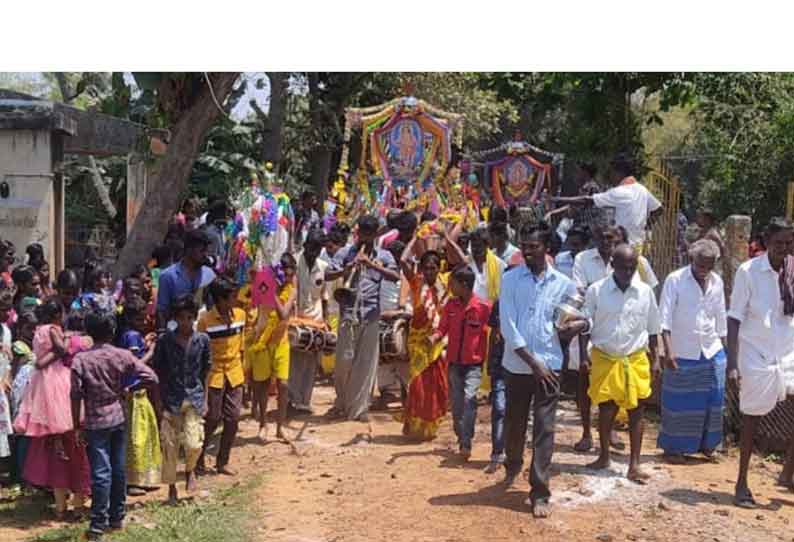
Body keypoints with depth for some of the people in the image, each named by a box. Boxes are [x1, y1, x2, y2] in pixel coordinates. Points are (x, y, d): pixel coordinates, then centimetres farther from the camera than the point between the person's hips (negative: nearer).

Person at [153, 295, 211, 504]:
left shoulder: (202, 340, 0)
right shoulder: (164, 341, -5)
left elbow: (206, 370, 8)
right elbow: (157, 371, 1)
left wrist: (204, 399, 7)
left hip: (194, 397, 1)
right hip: (170, 399, 0)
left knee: (193, 444, -9)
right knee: (169, 445, 4)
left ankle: (190, 470, 23)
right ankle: (171, 487, 20)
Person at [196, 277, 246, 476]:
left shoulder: (240, 314, 2)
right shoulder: (206, 320, -15)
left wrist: (242, 369, 13)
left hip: (235, 375, 5)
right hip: (214, 375, -5)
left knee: (233, 419, 6)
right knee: (212, 419, 1)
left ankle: (222, 462, 18)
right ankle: (198, 459, 20)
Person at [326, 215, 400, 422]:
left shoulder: (383, 255, 10)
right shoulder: (345, 253, 8)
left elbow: (396, 276, -7)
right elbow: (327, 275, 0)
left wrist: (372, 264, -17)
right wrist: (345, 270, -19)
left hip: (371, 314, 1)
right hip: (349, 313, -1)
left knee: (366, 363, 2)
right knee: (344, 359, -1)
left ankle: (359, 408, 10)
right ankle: (341, 402, 22)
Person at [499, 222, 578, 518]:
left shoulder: (564, 284, 1)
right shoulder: (510, 279, -3)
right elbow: (507, 326, -9)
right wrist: (533, 362, -13)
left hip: (549, 365, 0)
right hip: (517, 365, 1)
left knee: (544, 429, -3)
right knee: (514, 423, 15)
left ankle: (539, 493, 2)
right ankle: (513, 466, 43)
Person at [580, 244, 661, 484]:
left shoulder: (645, 292, -1)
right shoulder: (596, 291, -6)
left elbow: (652, 329, 8)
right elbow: (586, 325, 0)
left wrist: (654, 359, 9)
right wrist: (584, 354, -6)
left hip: (636, 360, 1)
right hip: (605, 359, -1)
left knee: (636, 411, 2)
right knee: (605, 409, 8)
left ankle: (634, 464, 9)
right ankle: (604, 457, 26)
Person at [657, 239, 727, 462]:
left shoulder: (717, 282, 4)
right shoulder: (675, 280, -11)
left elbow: (720, 318, 13)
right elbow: (665, 317, -15)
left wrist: (723, 346, 14)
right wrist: (668, 351, -22)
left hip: (712, 352, 5)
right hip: (682, 353, -4)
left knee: (712, 400, 9)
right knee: (679, 402, 4)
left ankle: (706, 443, 27)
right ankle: (674, 447, 18)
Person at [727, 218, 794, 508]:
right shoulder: (749, 271, -9)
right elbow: (735, 318, -8)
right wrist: (732, 364, -13)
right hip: (756, 357, -3)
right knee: (751, 419, 7)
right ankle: (742, 483, 20)